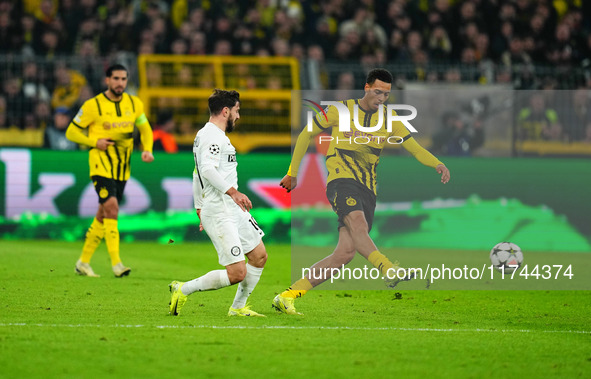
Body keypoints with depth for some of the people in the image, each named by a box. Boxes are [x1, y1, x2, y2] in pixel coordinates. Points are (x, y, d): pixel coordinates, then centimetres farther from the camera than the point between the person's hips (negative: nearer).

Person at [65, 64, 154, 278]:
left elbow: (145, 128, 19)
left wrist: (147, 149, 0)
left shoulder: (134, 104, 6)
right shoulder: (93, 105, -8)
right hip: (101, 163, -5)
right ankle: (116, 263, -23)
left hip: (122, 167, 5)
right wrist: (95, 142, -15)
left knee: (103, 215, 10)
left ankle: (83, 262, 22)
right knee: (111, 207, -21)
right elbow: (71, 132, -1)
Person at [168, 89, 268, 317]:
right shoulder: (213, 136, -14)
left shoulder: (205, 135, 19)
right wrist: (233, 191, -29)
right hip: (219, 213, -11)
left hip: (234, 210, 11)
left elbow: (198, 173, 25)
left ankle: (238, 308, 21)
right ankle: (183, 290, -3)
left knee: (259, 256, 13)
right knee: (237, 273, -14)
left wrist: (200, 210, 28)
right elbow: (208, 170, -29)